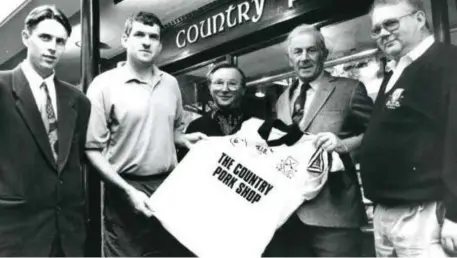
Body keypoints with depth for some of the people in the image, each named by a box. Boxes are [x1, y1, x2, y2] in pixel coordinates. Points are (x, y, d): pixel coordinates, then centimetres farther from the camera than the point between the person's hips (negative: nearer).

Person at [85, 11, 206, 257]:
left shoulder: (171, 84, 8)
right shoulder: (104, 84, -7)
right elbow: (93, 149, -9)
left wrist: (185, 139, 0)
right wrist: (127, 190, -16)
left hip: (169, 186, 5)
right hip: (125, 190, -4)